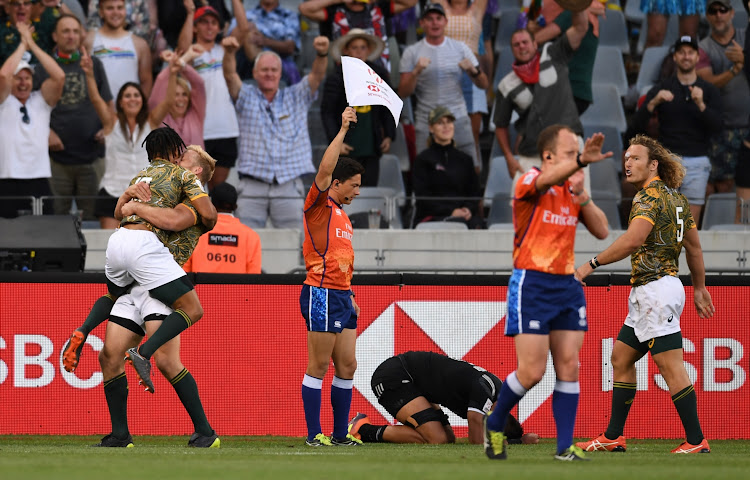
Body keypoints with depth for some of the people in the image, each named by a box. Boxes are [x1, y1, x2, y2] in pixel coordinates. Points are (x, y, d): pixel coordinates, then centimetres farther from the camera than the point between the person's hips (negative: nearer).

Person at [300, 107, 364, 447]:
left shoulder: (342, 215, 20)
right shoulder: (319, 207, -5)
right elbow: (325, 170, -21)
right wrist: (343, 131, -19)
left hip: (341, 296, 9)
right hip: (321, 294, -9)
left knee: (347, 366, 8)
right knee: (319, 367, -6)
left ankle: (340, 434, 12)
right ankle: (314, 434, -4)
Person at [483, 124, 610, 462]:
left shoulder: (573, 189, 10)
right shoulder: (530, 182, -10)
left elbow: (602, 231, 7)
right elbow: (548, 179, -35)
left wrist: (582, 196, -8)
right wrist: (582, 161, -54)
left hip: (567, 284, 6)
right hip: (532, 283, -6)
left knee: (569, 366, -1)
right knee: (532, 372, -8)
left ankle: (565, 446, 2)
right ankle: (494, 425, 16)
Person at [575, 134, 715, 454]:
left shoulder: (650, 195, -13)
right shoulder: (676, 197, 17)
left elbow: (632, 240, -27)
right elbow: (694, 246, 22)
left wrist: (591, 265, -23)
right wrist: (699, 287, 29)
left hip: (657, 288, -11)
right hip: (645, 292, 11)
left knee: (671, 366, -10)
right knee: (621, 358, 15)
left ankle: (696, 441, -11)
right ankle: (613, 438, 19)